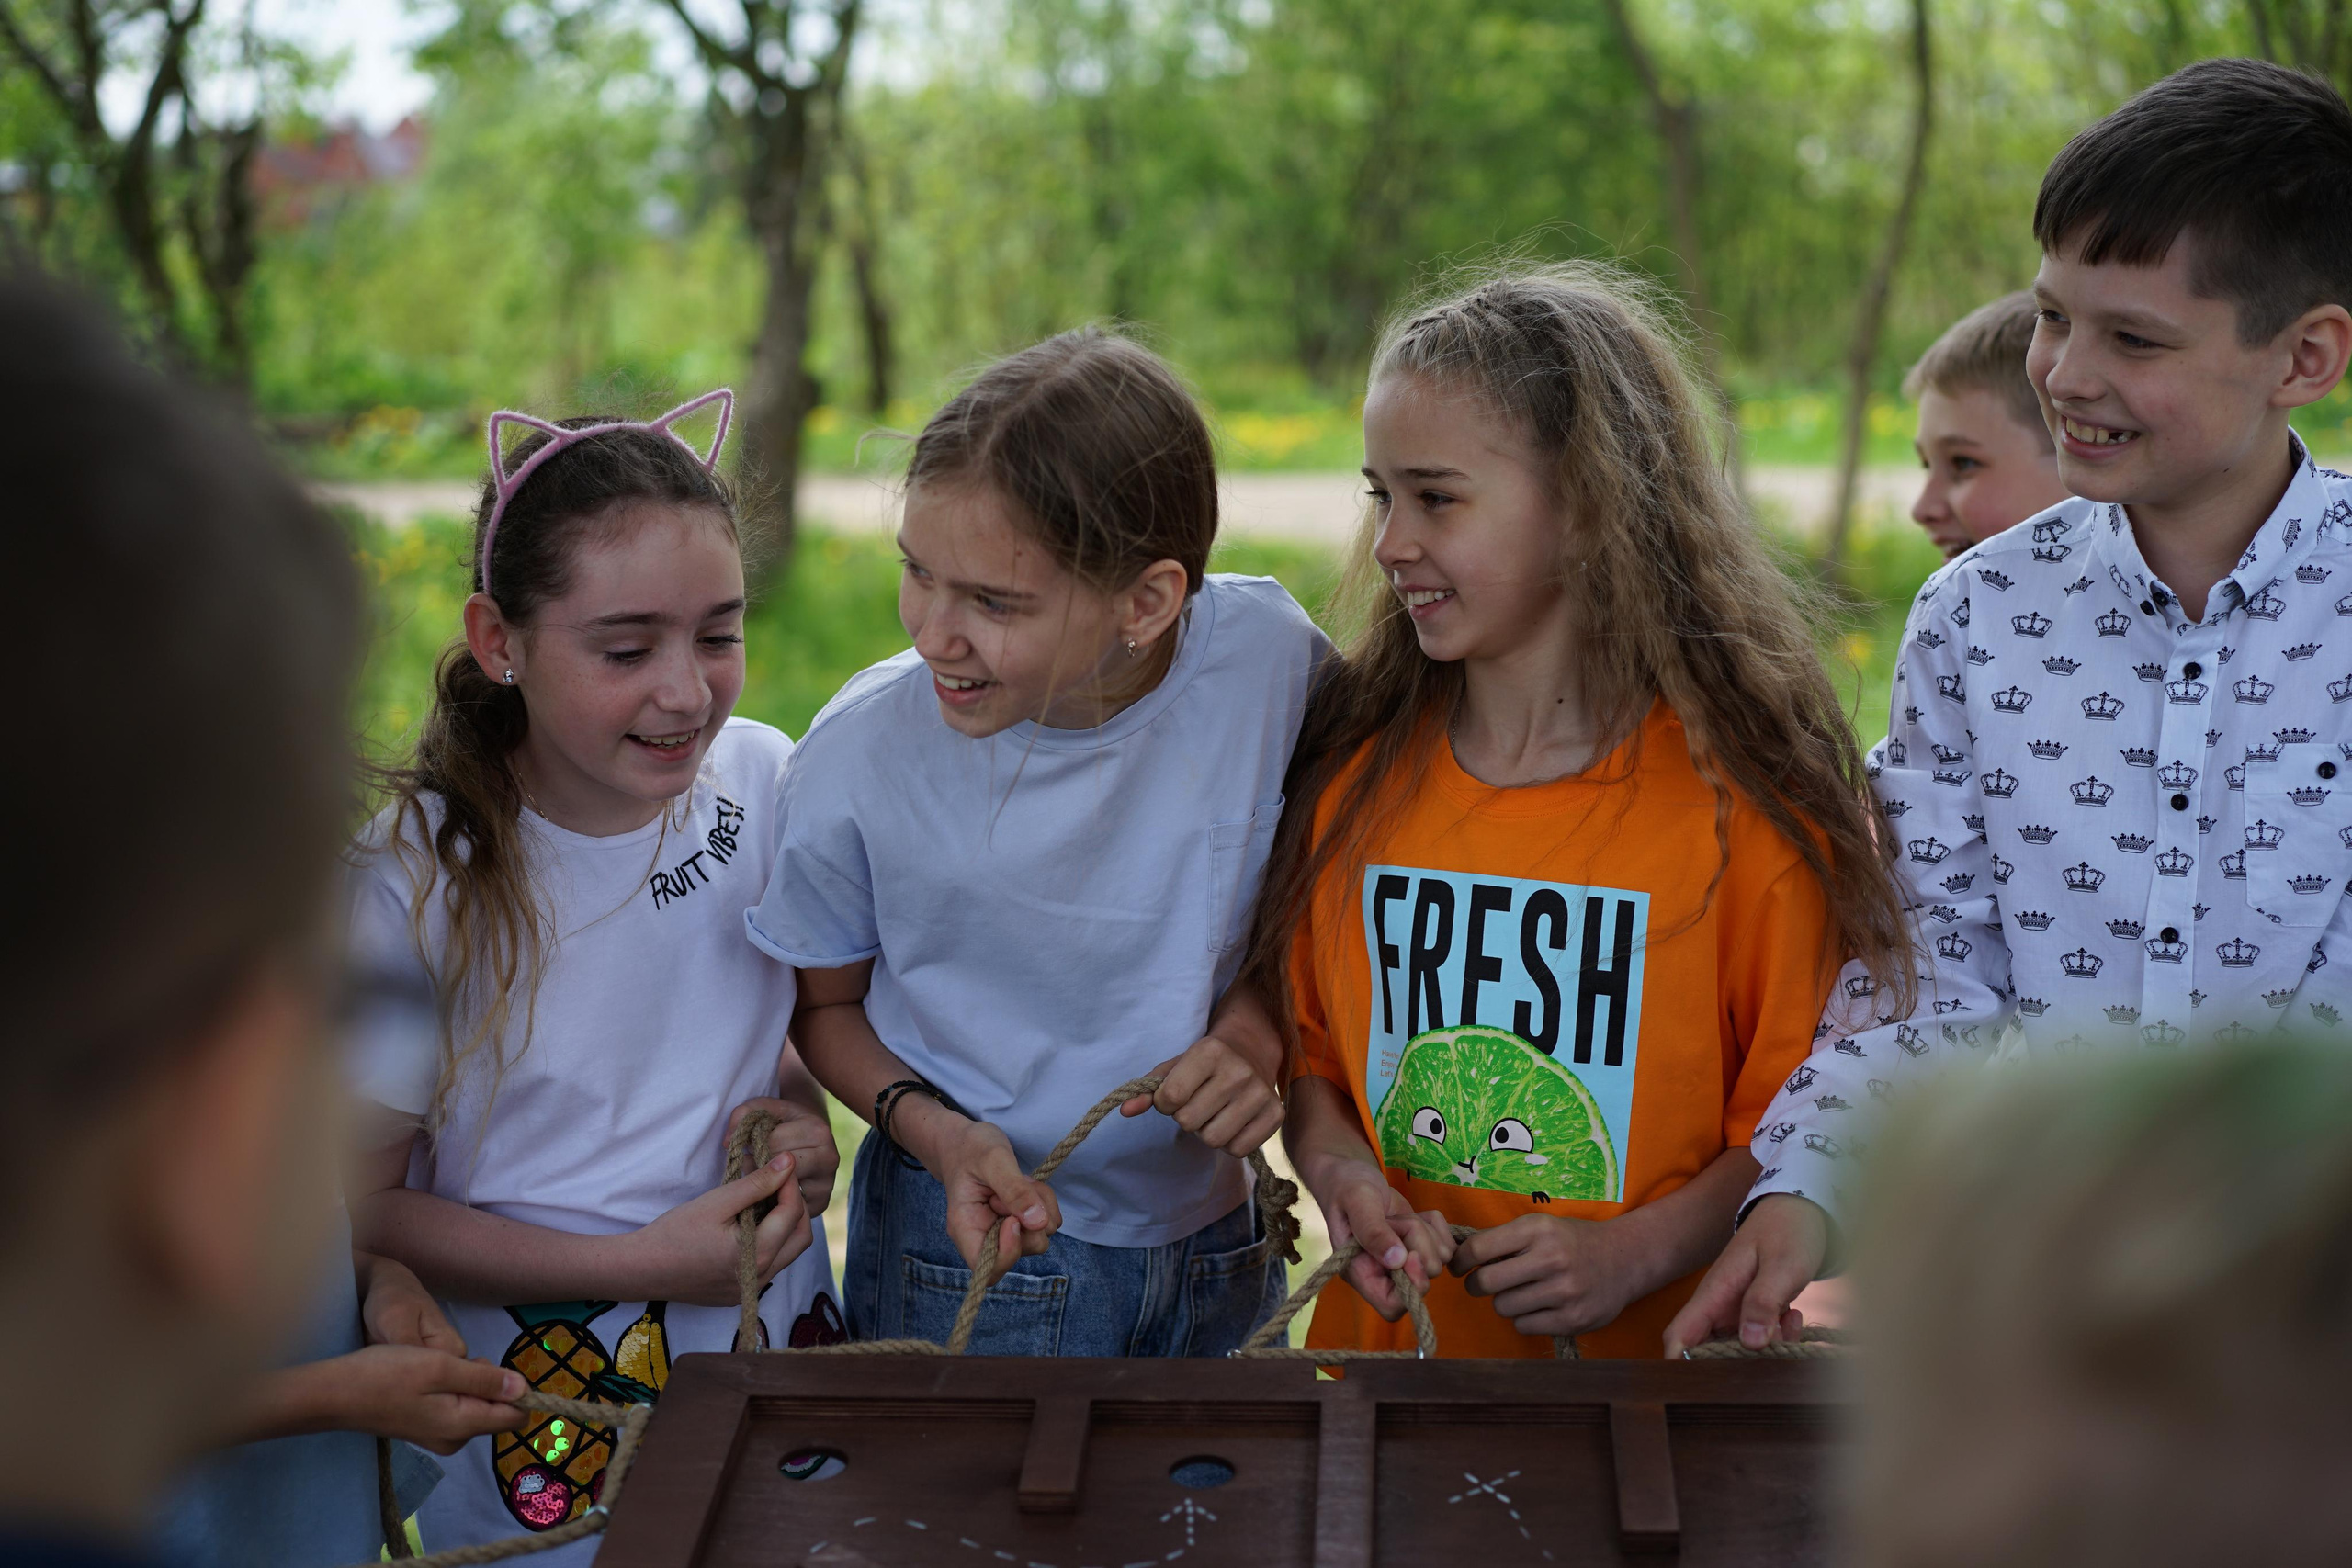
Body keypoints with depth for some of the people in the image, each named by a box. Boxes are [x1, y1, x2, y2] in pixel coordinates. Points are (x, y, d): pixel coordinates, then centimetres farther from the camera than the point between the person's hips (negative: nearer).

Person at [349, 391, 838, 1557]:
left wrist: (801, 1109, -10)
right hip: (544, 1411, -4)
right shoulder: (416, 885, -21)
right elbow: (358, 1207, -13)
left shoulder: (764, 783, -8)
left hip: (781, 1335, 4)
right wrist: (638, 1265, -22)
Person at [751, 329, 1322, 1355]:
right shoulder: (860, 752, -20)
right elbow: (823, 1003, -2)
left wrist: (1266, 1039, -16)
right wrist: (938, 1133, -18)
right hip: (964, 1255, -2)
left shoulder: (1276, 662, -18)